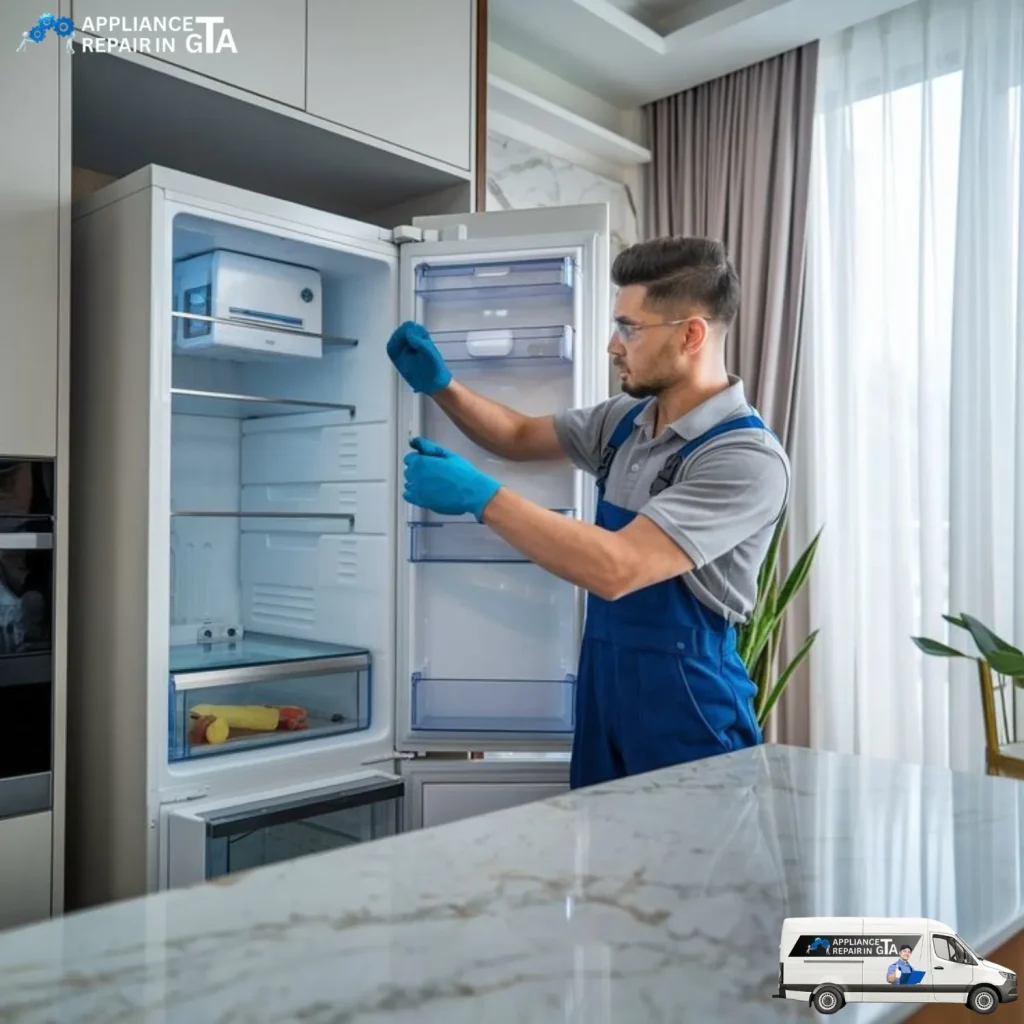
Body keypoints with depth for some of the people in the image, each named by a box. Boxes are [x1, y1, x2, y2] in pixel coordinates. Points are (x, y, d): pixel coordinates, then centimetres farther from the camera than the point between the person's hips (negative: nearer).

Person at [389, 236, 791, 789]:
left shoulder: (748, 458, -20)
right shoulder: (626, 418, 5)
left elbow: (615, 568, -29)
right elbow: (521, 437, 19)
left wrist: (481, 496, -25)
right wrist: (441, 386, 3)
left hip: (686, 715, -7)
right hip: (603, 702, 7)